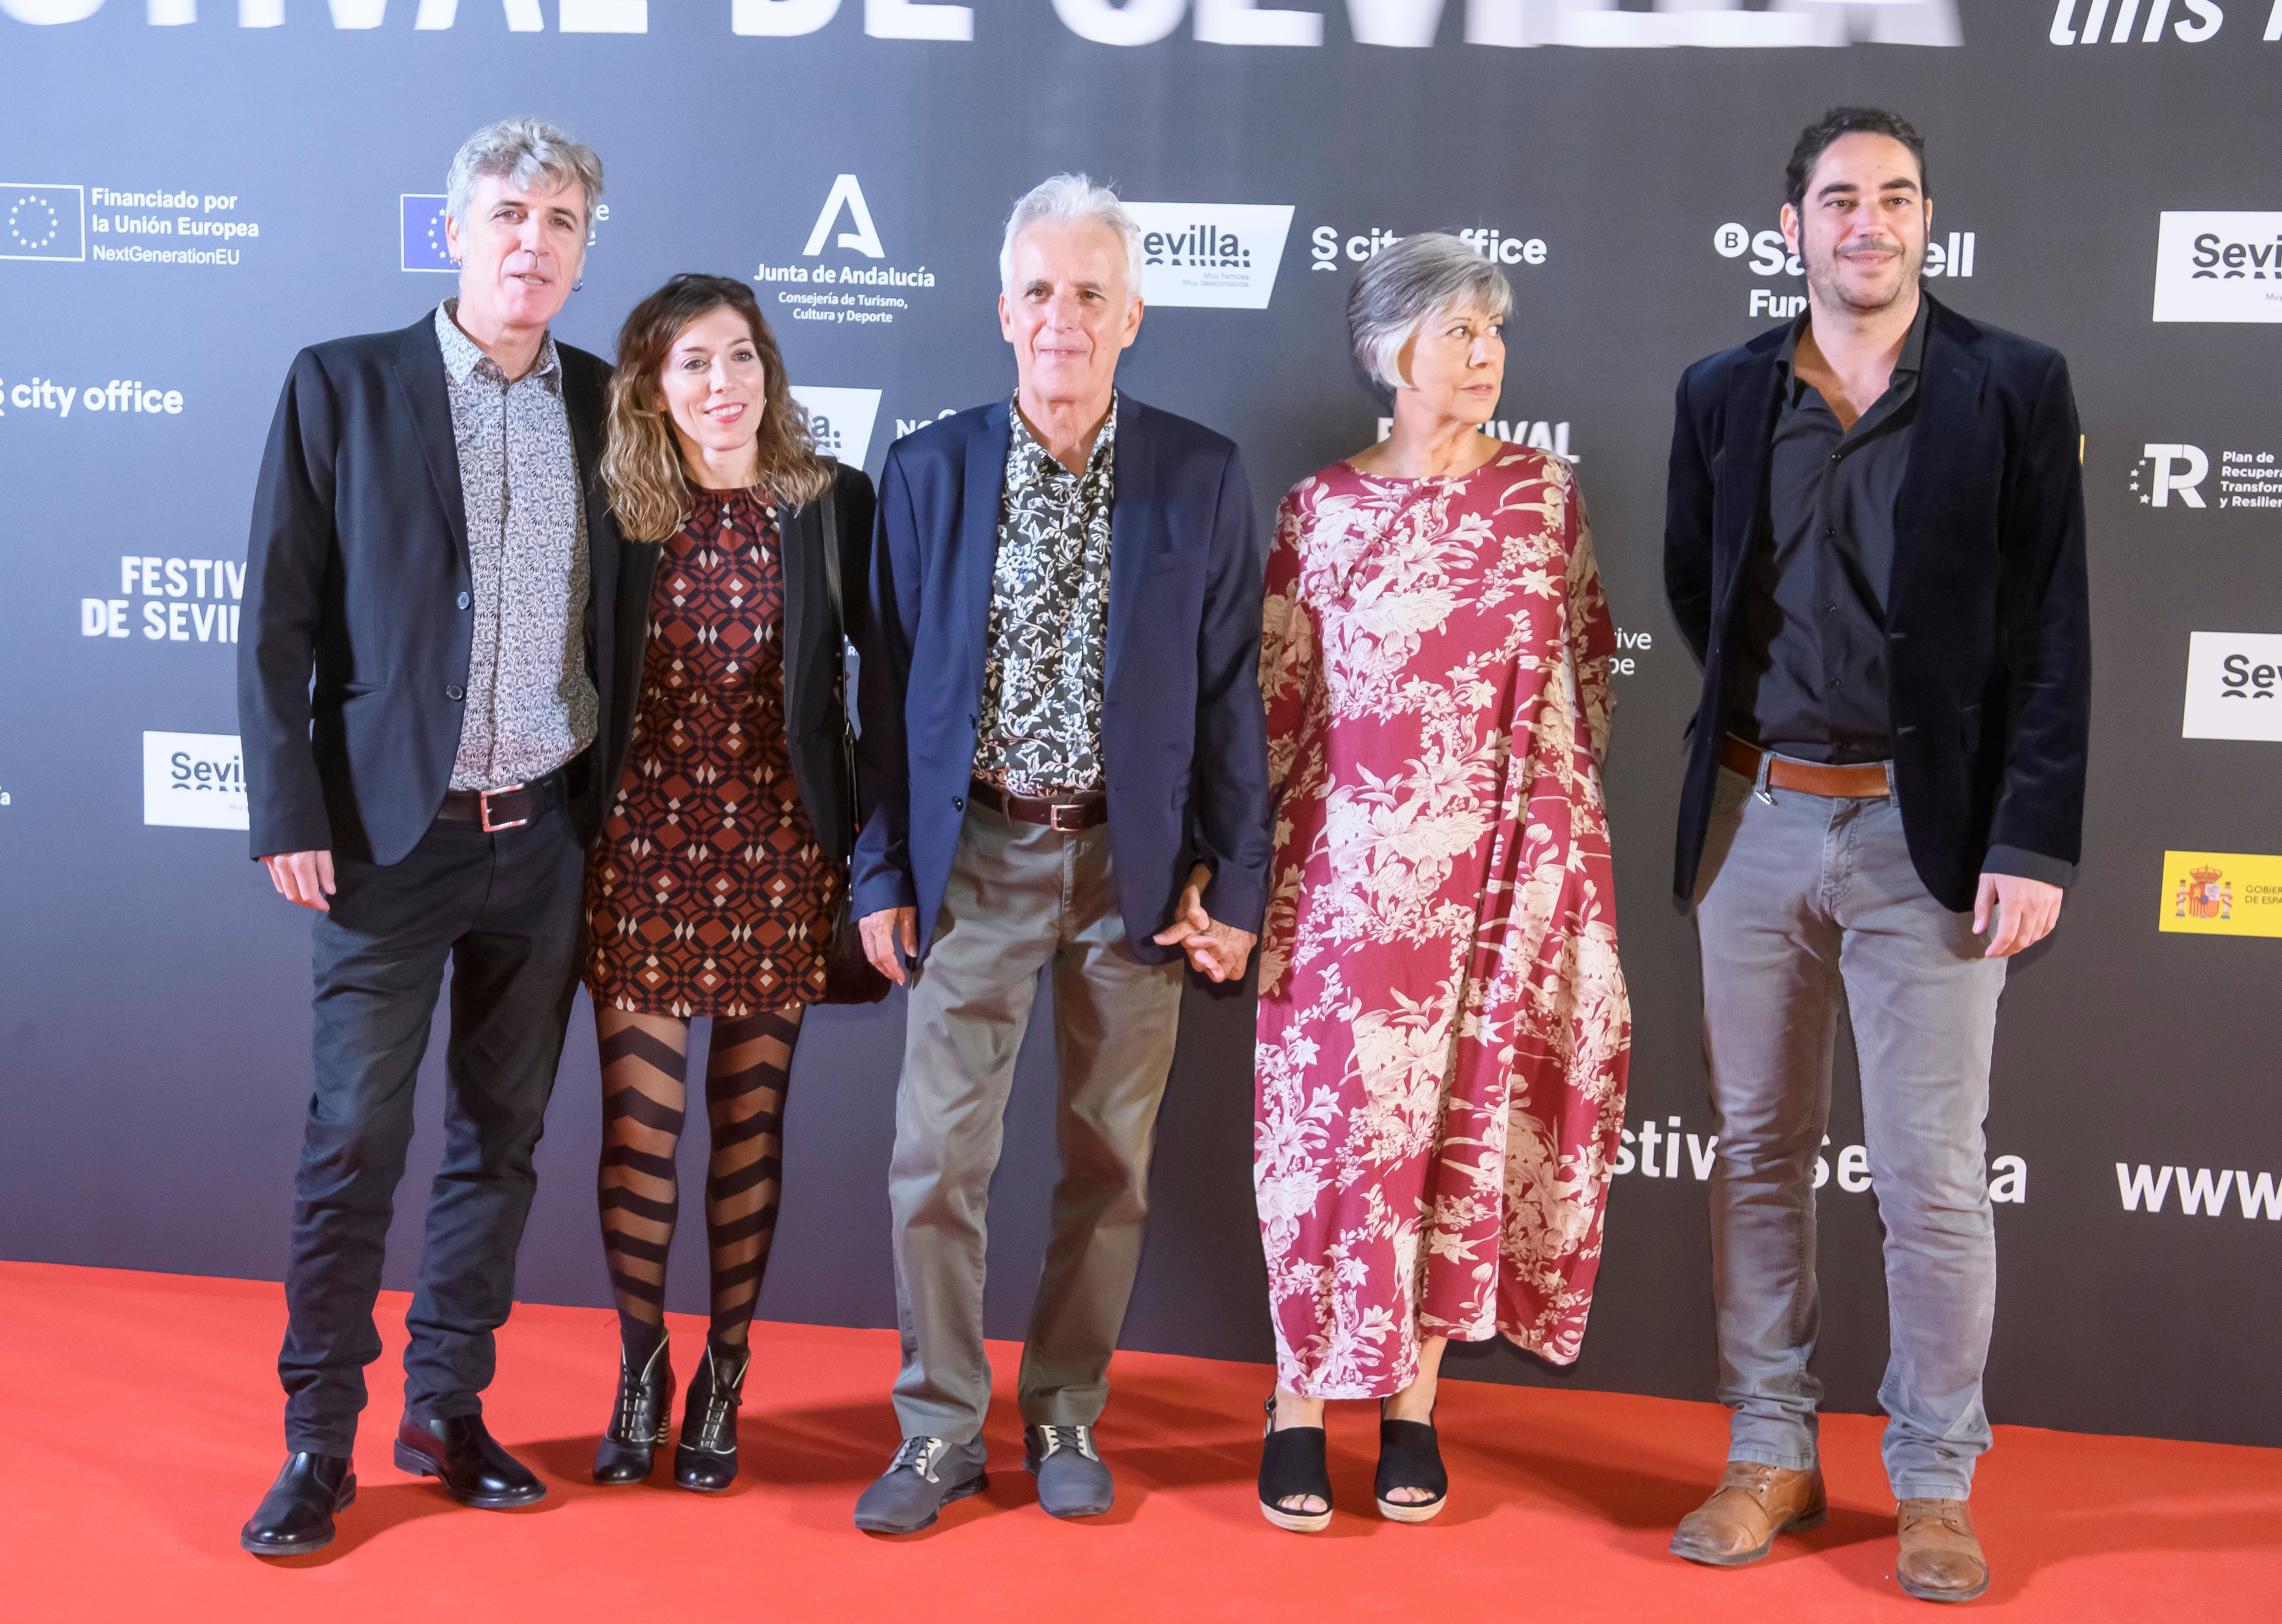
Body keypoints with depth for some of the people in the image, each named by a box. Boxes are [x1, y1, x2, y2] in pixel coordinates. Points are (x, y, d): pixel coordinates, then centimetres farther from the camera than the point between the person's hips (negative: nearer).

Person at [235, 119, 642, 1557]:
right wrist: (290, 815, -8)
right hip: (394, 834, -3)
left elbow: (624, 625, 10)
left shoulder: (606, 406, 7)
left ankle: (448, 1410, 23)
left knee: (502, 1136, 10)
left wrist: (619, 811, 5)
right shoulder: (342, 385, -1)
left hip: (550, 835, 3)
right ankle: (319, 1443, 12)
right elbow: (278, 619, -3)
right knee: (356, 1140, 0)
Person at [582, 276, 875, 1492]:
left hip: (778, 853, 0)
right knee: (637, 1120, 2)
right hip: (642, 849, 1)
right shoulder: (616, 515, 2)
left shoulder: (832, 508, -1)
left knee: (749, 1121, 8)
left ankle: (724, 1379, 24)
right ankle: (639, 1370, 21)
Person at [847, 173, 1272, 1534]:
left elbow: (1231, 690, 0)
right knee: (936, 1154, 0)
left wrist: (1235, 880, -1)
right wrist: (883, 871, 2)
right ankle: (942, 1429, 16)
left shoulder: (1203, 477, -2)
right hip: (977, 853, 0)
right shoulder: (929, 470, 0)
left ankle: (1067, 1419, 25)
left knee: (1110, 1164, 9)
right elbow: (891, 685, 4)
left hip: (1134, 862, 0)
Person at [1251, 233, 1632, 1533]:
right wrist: (1268, 873, 0)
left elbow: (1592, 654, 14)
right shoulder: (1323, 508, 2)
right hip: (1359, 865, -2)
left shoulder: (1545, 493, 6)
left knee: (1472, 1120, 5)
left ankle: (1415, 1401, 18)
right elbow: (1277, 696, 3)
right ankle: (1302, 1408, 10)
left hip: (1511, 867, 2)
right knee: (1336, 1116, -1)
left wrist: (1563, 804, 10)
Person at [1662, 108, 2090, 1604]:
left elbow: (2051, 638, -5)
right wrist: (1764, 717, 6)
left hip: (1928, 832, -3)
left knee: (1935, 1178, 1)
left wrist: (2032, 844, -11)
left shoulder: (2016, 389, -1)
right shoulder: (1722, 395, 8)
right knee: (1759, 1154, 10)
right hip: (1755, 819, 3)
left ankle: (1936, 1486, 16)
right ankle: (1773, 1458, 23)